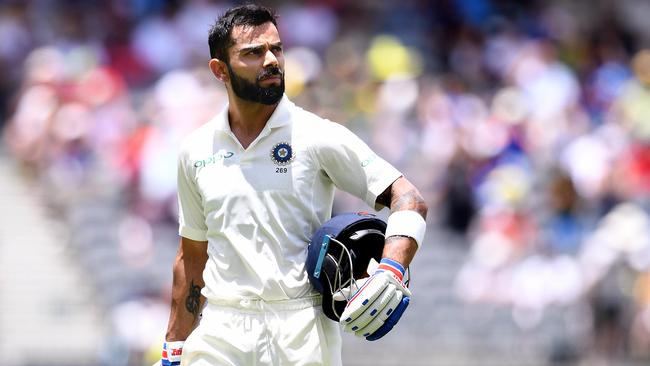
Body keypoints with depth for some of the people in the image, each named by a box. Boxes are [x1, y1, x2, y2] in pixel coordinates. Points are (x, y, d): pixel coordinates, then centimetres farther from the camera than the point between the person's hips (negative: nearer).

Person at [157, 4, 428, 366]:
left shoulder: (318, 136, -1)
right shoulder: (196, 150, 10)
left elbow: (409, 200, -3)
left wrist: (392, 271, -21)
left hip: (304, 332, -2)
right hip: (220, 332, 3)